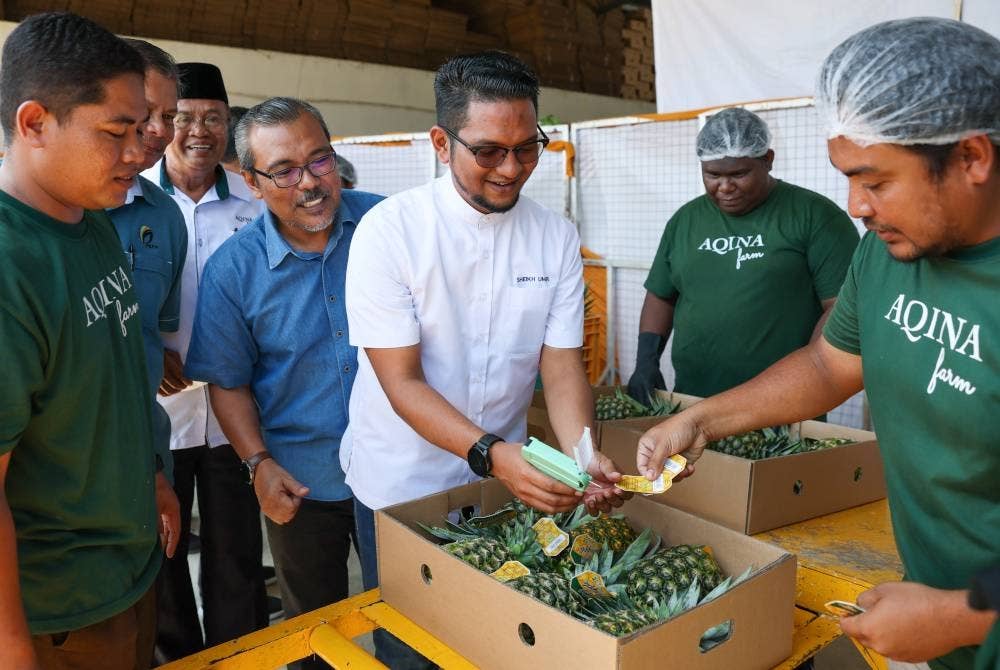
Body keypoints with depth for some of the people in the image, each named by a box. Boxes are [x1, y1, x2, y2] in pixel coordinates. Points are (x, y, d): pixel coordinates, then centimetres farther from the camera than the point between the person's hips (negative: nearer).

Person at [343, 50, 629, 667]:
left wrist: (585, 460, -25)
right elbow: (402, 382, -20)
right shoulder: (389, 230, -17)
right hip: (400, 487, -3)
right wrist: (492, 454, -33)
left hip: (506, 479, 3)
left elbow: (562, 366, -7)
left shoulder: (557, 238, -6)